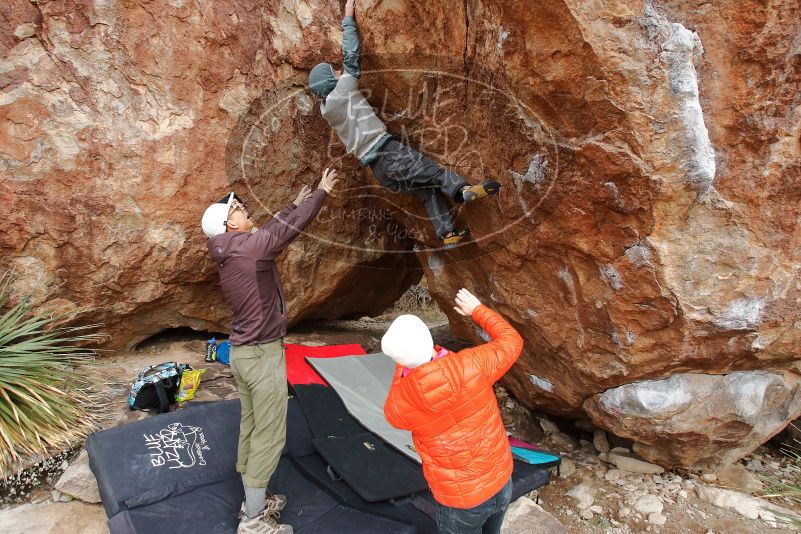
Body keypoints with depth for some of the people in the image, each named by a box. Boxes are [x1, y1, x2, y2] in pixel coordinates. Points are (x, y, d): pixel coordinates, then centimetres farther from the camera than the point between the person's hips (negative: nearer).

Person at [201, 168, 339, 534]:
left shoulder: (232, 252, 7)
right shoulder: (250, 246, -18)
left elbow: (272, 229, 21)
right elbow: (291, 227, -9)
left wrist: (296, 202, 31)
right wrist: (322, 192, 5)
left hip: (243, 352, 9)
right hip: (262, 355, -9)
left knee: (251, 429, 18)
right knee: (269, 436, 0)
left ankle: (253, 501, 32)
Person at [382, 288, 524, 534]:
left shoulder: (398, 404, -22)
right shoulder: (471, 364, -22)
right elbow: (511, 342, -1)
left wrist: (402, 366, 12)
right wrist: (478, 310, 8)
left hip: (461, 501, -3)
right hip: (502, 483, 3)